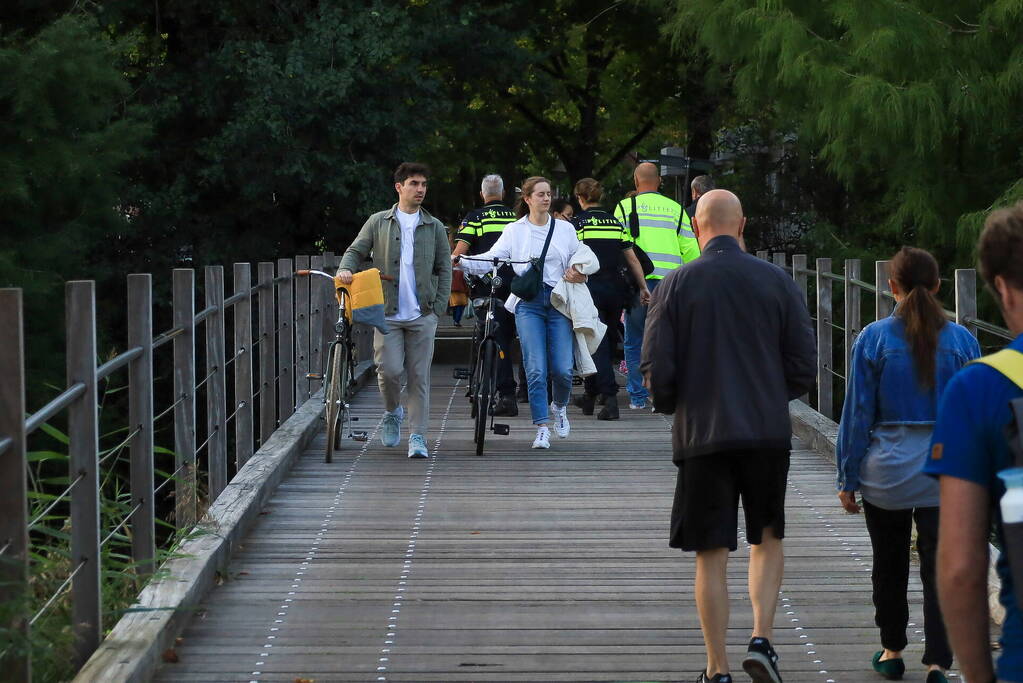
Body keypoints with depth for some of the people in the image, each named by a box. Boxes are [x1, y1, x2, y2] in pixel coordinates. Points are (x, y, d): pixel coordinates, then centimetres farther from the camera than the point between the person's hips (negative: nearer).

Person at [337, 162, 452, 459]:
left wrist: (438, 308, 1)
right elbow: (356, 251, 9)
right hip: (387, 312, -1)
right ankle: (391, 413, 17)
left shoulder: (434, 227, 10)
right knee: (389, 369, -12)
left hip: (422, 315, 1)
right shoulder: (379, 222, 8)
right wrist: (345, 269, -14)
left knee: (419, 377, -1)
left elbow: (444, 269, 11)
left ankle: (418, 436, 3)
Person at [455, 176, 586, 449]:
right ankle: (542, 428, -3)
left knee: (562, 369, -5)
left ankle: (559, 406, 27)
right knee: (536, 369, -9)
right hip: (529, 304, -1)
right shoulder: (514, 231, 8)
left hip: (559, 302, 1)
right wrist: (460, 261, -15)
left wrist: (578, 275, -5)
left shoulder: (565, 229, 13)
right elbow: (491, 258, 0)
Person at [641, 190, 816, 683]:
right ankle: (762, 638, 1)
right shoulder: (777, 281, 1)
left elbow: (657, 370, -6)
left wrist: (669, 405, 15)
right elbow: (804, 366, 2)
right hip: (769, 432, 1)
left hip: (703, 434, -1)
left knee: (711, 557, 5)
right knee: (768, 540, 19)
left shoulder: (676, 285, -3)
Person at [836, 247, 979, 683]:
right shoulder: (962, 341, -2)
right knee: (941, 569, 1)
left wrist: (848, 480, 4)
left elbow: (857, 415, -3)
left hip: (887, 471, 0)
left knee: (889, 565, 16)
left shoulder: (874, 339, -6)